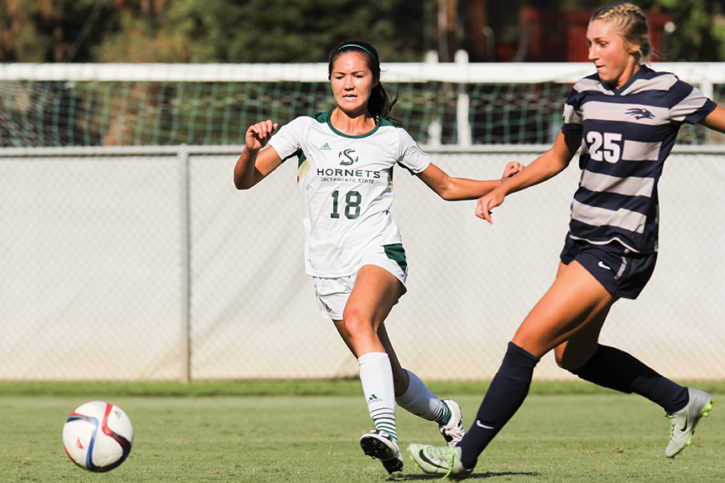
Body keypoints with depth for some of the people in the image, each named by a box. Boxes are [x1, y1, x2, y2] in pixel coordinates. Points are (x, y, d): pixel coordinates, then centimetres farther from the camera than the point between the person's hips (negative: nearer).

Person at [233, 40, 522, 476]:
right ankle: (444, 414, 39)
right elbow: (245, 180, -3)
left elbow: (447, 187, 19)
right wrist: (252, 149, -25)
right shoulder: (307, 130, 5)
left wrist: (501, 184, 4)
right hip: (330, 270, 3)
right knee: (392, 379, 6)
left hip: (379, 254, -3)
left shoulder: (392, 138, 6)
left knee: (357, 319, -36)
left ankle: (387, 433, -49)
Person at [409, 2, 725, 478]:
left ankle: (466, 455, -6)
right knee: (574, 355, 19)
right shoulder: (585, 93, 7)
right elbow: (557, 158, 21)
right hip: (582, 239, 8)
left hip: (622, 248, -8)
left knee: (527, 342, -12)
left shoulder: (667, 92, -10)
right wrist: (503, 188, 10)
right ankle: (683, 401, 35)